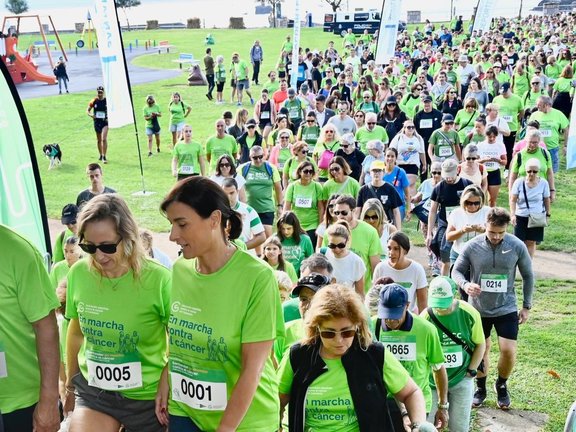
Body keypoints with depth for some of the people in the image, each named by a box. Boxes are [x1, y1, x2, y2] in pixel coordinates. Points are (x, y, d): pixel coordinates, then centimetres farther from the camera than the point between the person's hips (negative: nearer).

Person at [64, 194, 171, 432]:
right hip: (92, 390, 3)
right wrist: (70, 384, 17)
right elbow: (76, 332, 8)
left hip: (147, 396, -2)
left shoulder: (158, 279, -19)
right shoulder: (78, 273, -8)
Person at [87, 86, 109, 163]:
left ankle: (104, 157, -11)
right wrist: (91, 115, -15)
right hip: (97, 122, 3)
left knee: (104, 139, -15)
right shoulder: (94, 101, -2)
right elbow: (87, 111, 6)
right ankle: (101, 155, 31)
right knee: (99, 140, 14)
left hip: (105, 122, -2)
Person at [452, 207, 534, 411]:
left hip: (506, 308, 0)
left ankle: (501, 386, 23)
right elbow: (457, 271, -2)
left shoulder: (517, 246, -11)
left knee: (509, 351, -6)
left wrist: (527, 306, 5)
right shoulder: (472, 246, -13)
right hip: (478, 309, 0)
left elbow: (528, 276, 2)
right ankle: (480, 388, 35)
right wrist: (465, 285, -24)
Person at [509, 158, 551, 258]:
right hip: (521, 217, -1)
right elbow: (513, 200, -9)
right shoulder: (519, 182, -10)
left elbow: (546, 200, 5)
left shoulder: (543, 183, -6)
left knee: (531, 242, 4)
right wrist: (512, 215, -19)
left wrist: (547, 215, 7)